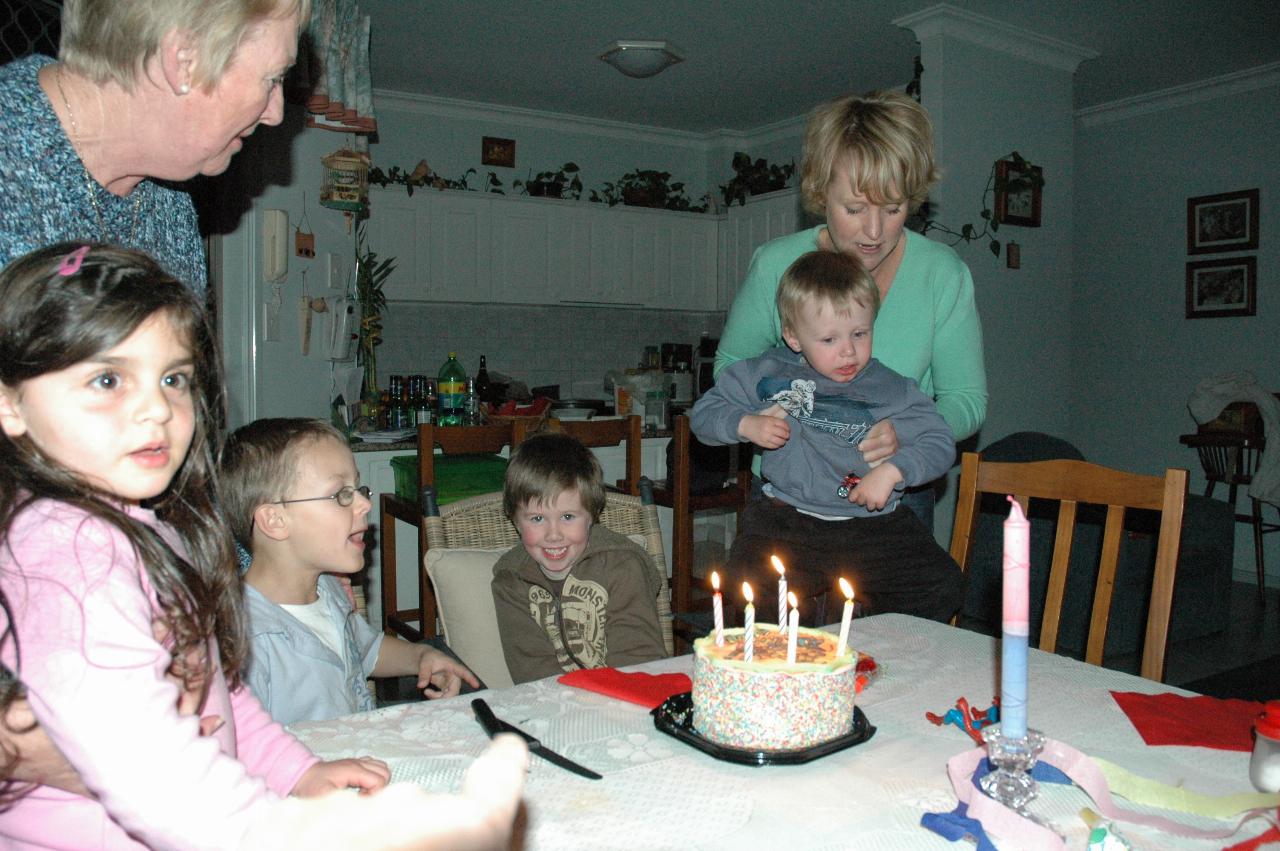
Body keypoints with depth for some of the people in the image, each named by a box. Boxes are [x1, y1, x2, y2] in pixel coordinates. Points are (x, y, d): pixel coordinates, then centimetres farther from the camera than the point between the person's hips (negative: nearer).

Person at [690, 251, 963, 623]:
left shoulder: (893, 390, 5)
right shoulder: (770, 374, 6)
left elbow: (941, 443, 6)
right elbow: (703, 413, 11)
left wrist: (892, 469, -11)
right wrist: (746, 425, -8)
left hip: (872, 526, 1)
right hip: (787, 522, -1)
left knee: (943, 586, -14)